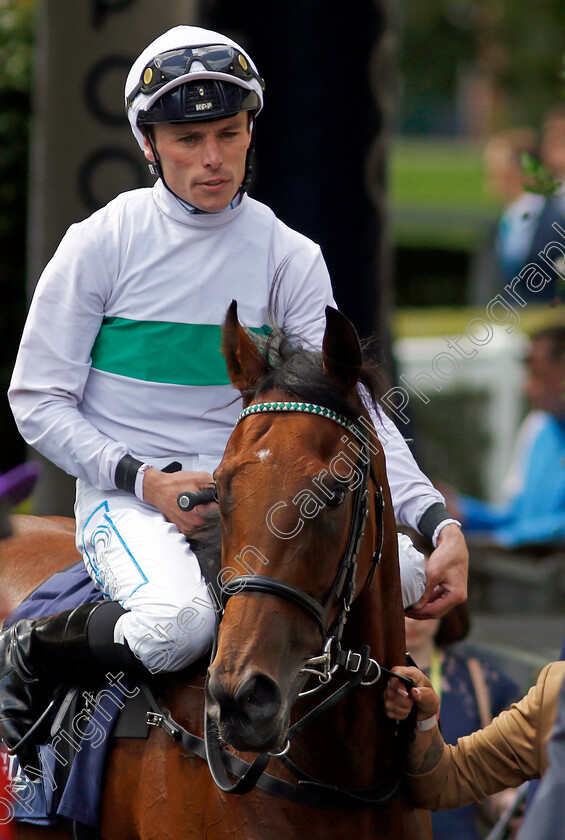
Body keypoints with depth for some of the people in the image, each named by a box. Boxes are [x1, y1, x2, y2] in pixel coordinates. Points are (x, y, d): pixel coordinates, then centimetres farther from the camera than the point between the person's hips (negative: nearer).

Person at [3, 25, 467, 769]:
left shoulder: (291, 259, 4)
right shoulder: (101, 244, -3)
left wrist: (438, 520, -20)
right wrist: (147, 480, -17)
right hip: (123, 495, -4)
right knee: (179, 622, -35)